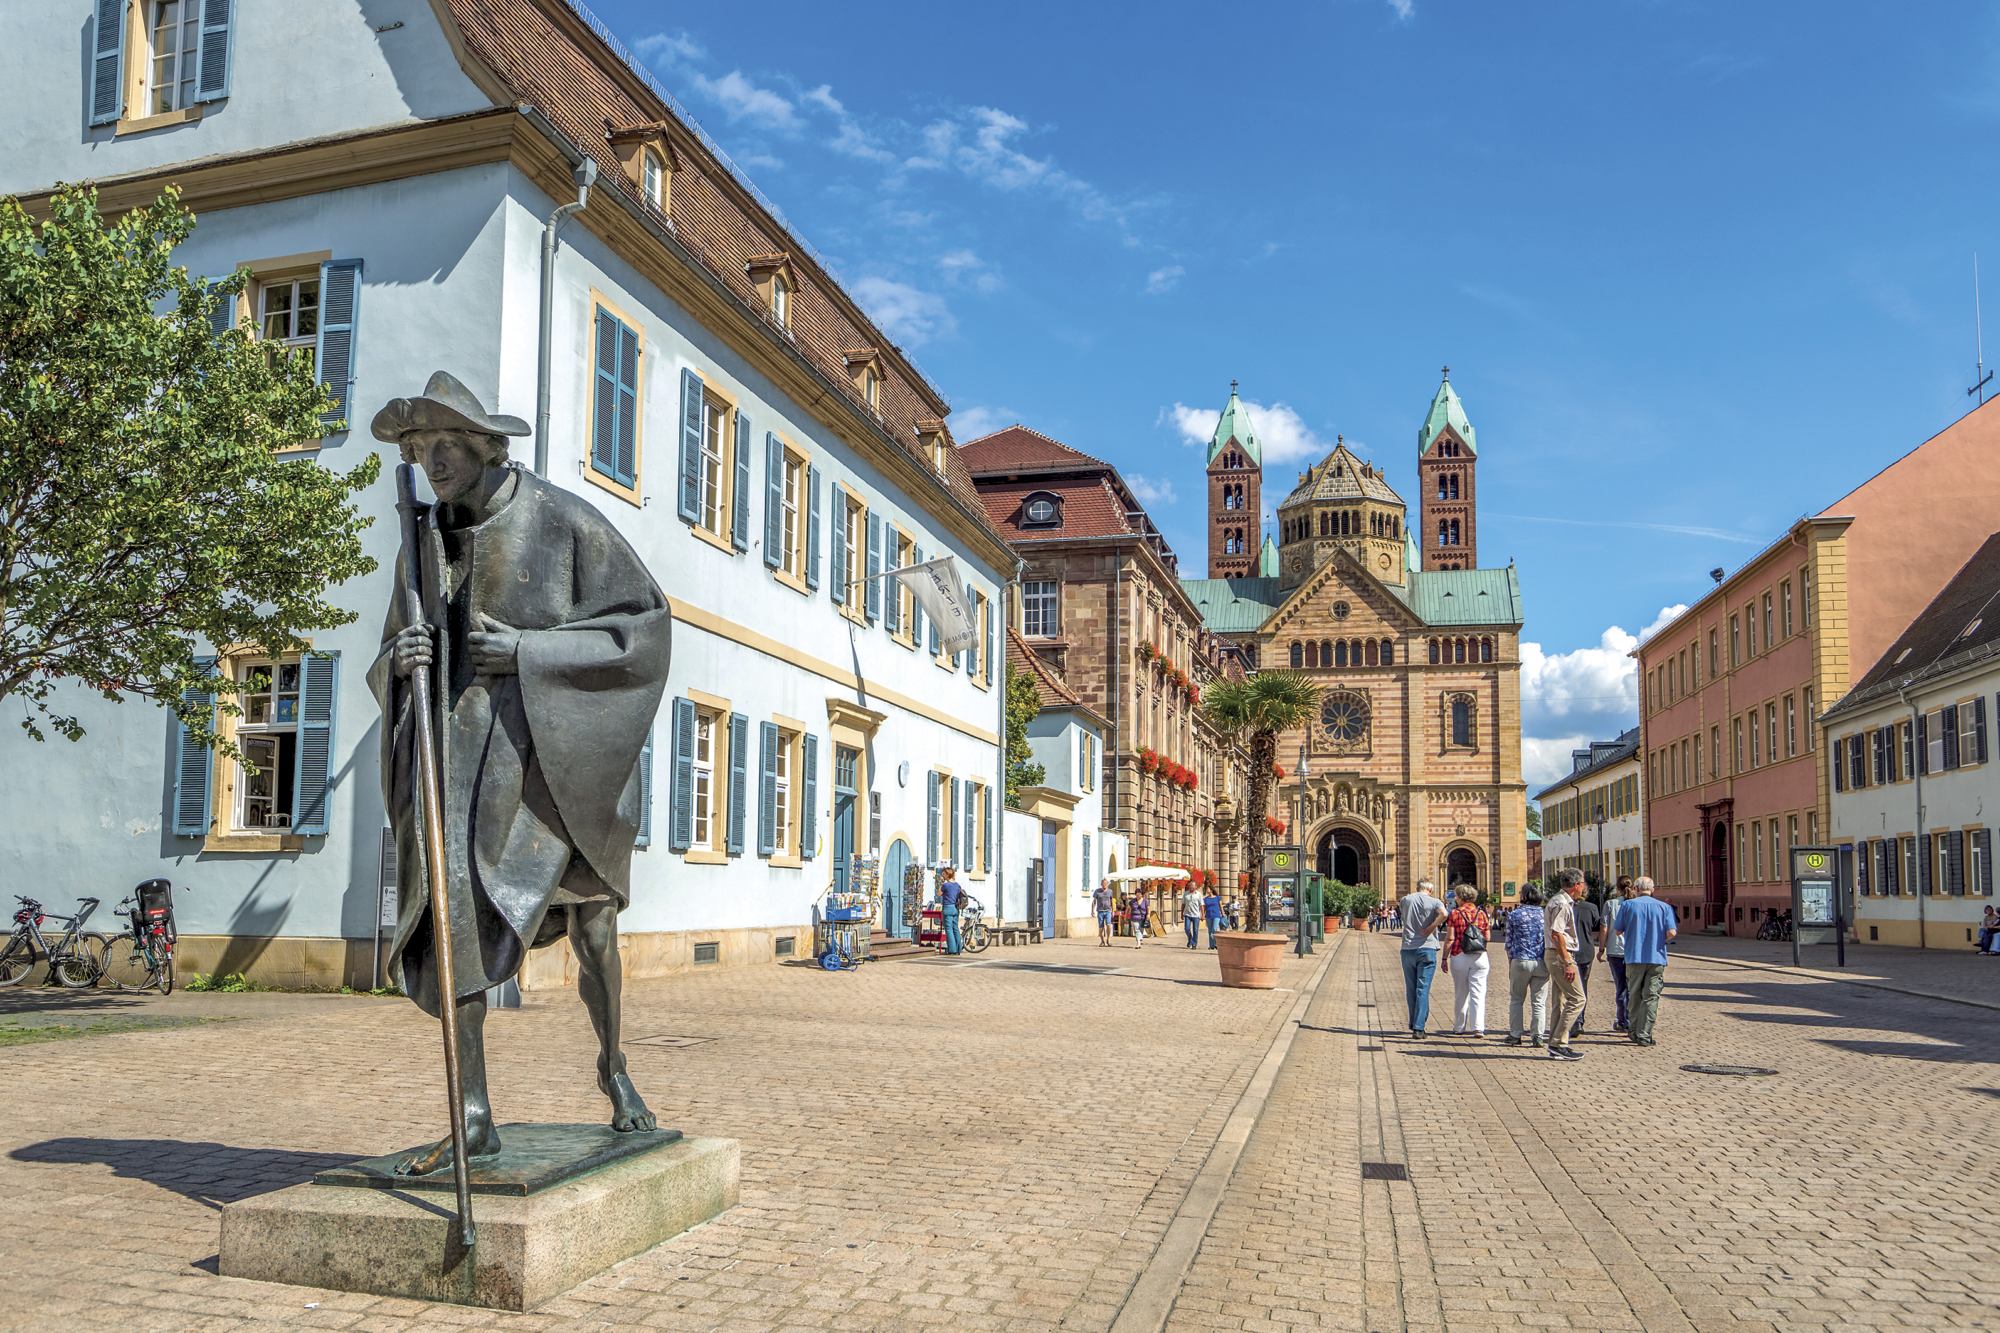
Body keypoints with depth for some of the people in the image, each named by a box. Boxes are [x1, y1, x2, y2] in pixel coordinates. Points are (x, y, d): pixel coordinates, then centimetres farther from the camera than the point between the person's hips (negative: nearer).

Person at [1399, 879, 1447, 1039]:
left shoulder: (1406, 900, 7)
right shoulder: (1434, 902, -2)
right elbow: (1443, 914, -22)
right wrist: (1431, 928, -12)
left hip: (1407, 949, 3)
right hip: (1427, 949, -3)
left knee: (1411, 989, 14)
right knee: (1423, 989, -3)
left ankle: (1414, 1024, 23)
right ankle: (1418, 1027, -10)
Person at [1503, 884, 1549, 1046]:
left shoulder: (1514, 915, 1)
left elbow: (1509, 943, 2)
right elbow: (1550, 940, 7)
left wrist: (1510, 964, 11)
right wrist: (1548, 962, 15)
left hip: (1521, 961, -1)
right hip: (1542, 963, 2)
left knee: (1516, 1000, 11)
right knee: (1539, 1002, 6)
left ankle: (1515, 1035, 11)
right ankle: (1538, 1036, 2)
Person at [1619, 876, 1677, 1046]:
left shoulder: (1627, 905, 0)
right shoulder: (1664, 907, 1)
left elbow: (1618, 930, 4)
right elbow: (1671, 933, -8)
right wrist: (1662, 941, 13)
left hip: (1634, 957, 0)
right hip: (1656, 957, 0)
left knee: (1635, 996, 14)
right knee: (1651, 997, 1)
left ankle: (1635, 1032, 20)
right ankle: (1644, 1035, -6)